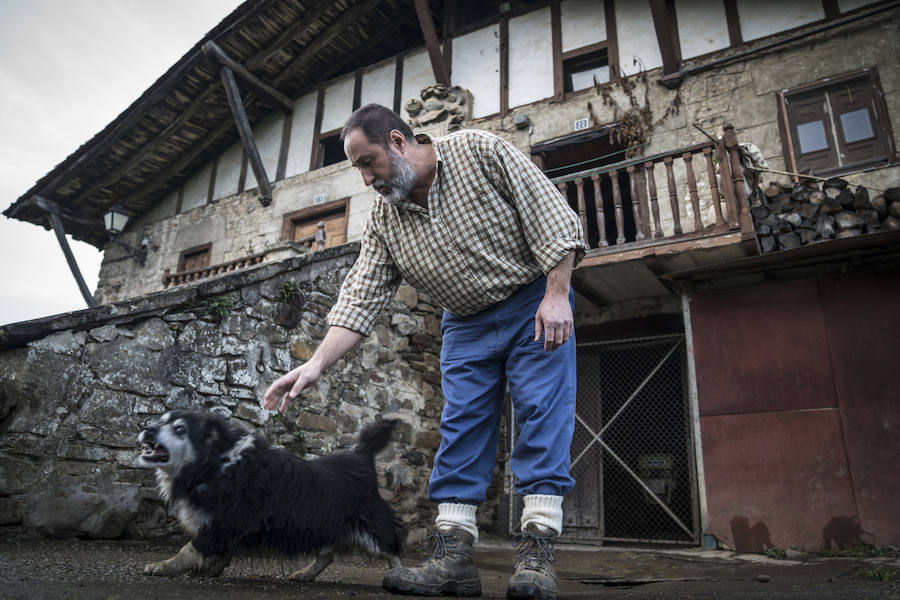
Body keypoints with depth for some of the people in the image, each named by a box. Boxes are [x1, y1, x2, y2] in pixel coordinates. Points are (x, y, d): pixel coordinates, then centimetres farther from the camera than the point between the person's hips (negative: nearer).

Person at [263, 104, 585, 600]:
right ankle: (454, 557, -1)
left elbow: (553, 216, -15)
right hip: (465, 324, 4)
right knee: (460, 429, -3)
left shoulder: (481, 151, -14)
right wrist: (316, 364, -19)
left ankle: (537, 552, -7)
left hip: (535, 303, -3)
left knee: (543, 414, -11)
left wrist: (556, 296, -23)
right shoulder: (383, 219, -3)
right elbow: (359, 301, -7)